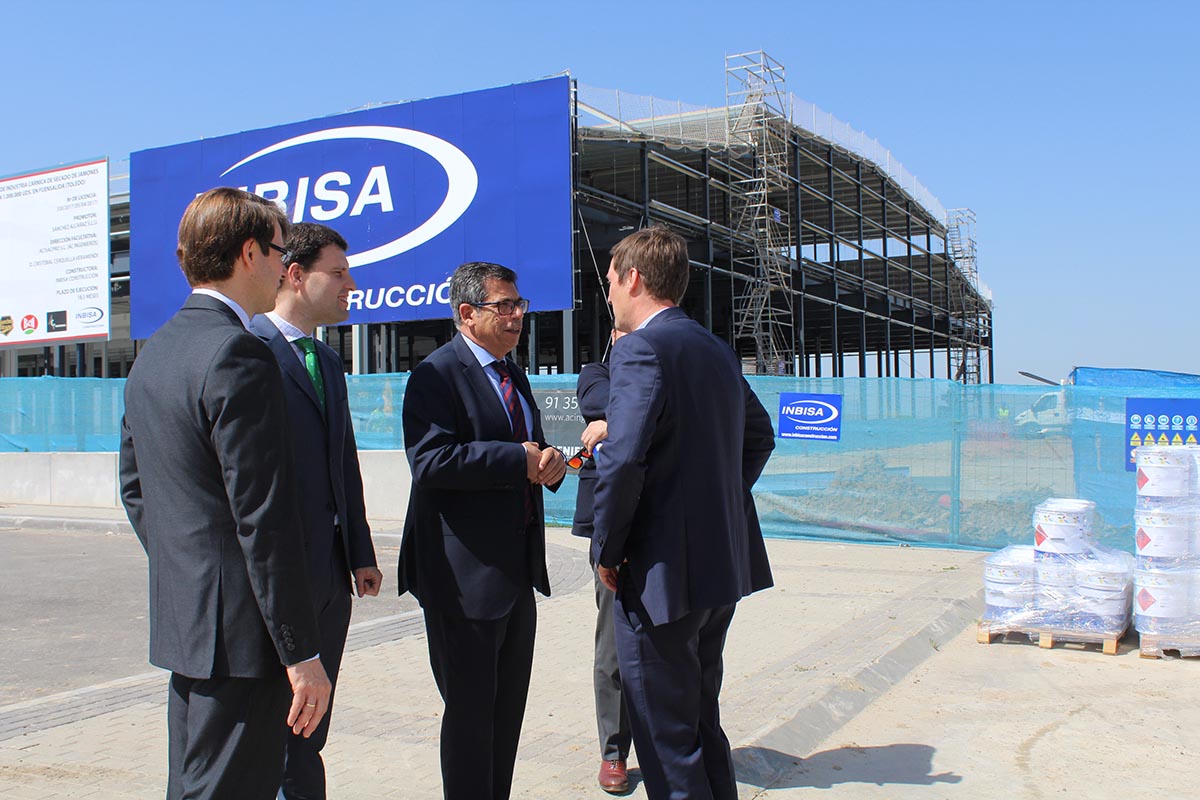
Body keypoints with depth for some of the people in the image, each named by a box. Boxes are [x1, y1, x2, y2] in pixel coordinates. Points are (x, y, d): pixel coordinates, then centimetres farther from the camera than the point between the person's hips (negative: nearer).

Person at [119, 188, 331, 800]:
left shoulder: (153, 353, 12)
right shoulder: (239, 356, -19)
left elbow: (134, 488, 19)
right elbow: (264, 519, -21)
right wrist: (301, 652, -17)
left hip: (180, 613, 10)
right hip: (240, 632, -10)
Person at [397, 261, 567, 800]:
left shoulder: (513, 374, 16)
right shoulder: (438, 373, -12)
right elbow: (430, 461, -25)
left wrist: (550, 463, -3)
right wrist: (518, 460, -22)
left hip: (517, 570, 9)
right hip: (467, 572, -9)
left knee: (509, 705, 18)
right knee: (471, 709, 2)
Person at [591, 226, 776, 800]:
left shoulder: (640, 350, -15)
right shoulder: (718, 351, 12)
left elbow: (623, 459, -25)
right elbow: (760, 435, 24)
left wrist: (608, 552, -13)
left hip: (663, 571, -9)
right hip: (723, 565, 9)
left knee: (668, 741, 3)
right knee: (702, 721, 22)